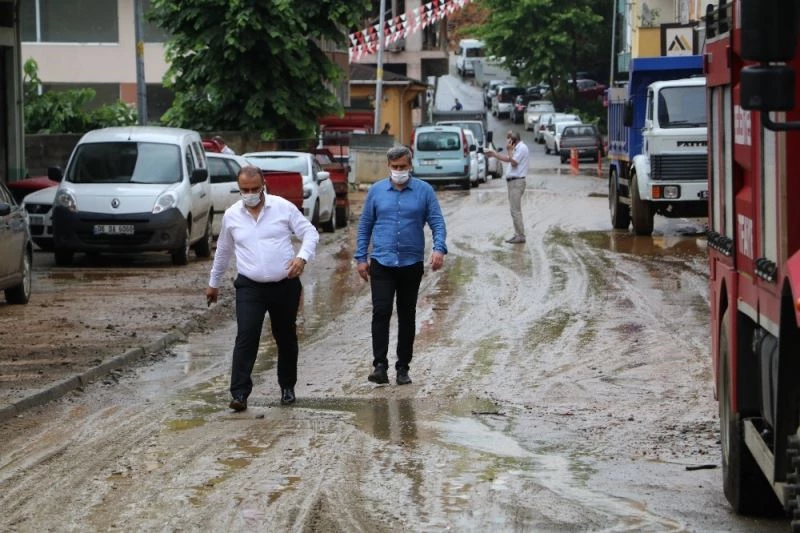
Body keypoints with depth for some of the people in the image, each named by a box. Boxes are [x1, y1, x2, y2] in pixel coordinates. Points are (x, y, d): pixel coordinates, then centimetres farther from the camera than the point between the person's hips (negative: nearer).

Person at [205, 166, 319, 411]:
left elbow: (310, 233, -1)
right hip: (250, 287, 0)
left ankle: (287, 387, 29)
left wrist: (303, 257, -20)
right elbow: (223, 252, 19)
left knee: (286, 337, 12)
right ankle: (240, 393, -17)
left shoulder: (283, 207, -3)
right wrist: (213, 283, 26)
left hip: (285, 286, 0)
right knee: (246, 337, -14)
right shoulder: (231, 216, 5)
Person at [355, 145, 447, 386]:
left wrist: (439, 249, -19)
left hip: (411, 264, 0)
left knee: (407, 316, 8)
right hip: (382, 264, 0)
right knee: (381, 312, -14)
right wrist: (361, 258, 4)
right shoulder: (376, 191, 5)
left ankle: (403, 367, 15)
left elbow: (437, 222, -2)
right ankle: (380, 365, -14)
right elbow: (365, 226, 10)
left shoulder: (424, 191, 1)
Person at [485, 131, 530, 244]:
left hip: (517, 182, -11)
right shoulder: (517, 148, 18)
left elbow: (513, 162, -20)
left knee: (515, 210, -11)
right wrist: (494, 154, 27)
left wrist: (510, 150, -11)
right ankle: (518, 234, 14)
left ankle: (520, 236, -10)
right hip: (512, 182, 11)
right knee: (515, 210, 11)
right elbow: (508, 159, 28)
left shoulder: (522, 148, -13)